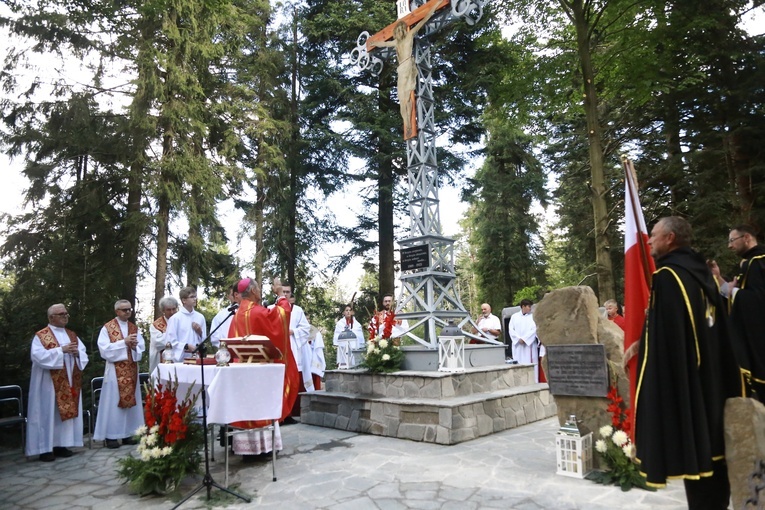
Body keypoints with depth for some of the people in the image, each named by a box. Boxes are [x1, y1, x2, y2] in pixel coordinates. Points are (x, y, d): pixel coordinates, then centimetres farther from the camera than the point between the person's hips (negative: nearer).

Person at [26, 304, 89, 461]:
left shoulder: (72, 335, 13)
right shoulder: (40, 336, -4)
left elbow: (84, 355, 10)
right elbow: (39, 356, -18)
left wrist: (77, 353, -12)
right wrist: (61, 350, -21)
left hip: (69, 382, 6)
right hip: (49, 383, -5)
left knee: (67, 411, 7)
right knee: (48, 414, -1)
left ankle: (61, 445, 16)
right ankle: (45, 448, 6)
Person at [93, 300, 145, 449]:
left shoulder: (134, 328, 11)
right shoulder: (107, 328, -2)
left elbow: (141, 348, 7)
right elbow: (104, 348, -12)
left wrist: (134, 346, -14)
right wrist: (124, 342, -19)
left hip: (131, 370, 4)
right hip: (115, 371, -4)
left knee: (130, 400, 6)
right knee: (113, 402, -2)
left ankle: (127, 434, 13)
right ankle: (111, 435, 5)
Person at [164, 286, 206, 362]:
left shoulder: (200, 317, 8)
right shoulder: (175, 318, -2)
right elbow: (170, 341, -7)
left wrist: (200, 332, -3)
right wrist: (186, 346, -16)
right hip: (180, 359, -3)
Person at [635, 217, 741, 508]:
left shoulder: (667, 275, -17)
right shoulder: (703, 272, 10)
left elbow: (663, 335, -21)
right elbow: (720, 332, 16)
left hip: (679, 377, -9)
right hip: (712, 376, 9)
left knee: (690, 449, 1)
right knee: (711, 447, 18)